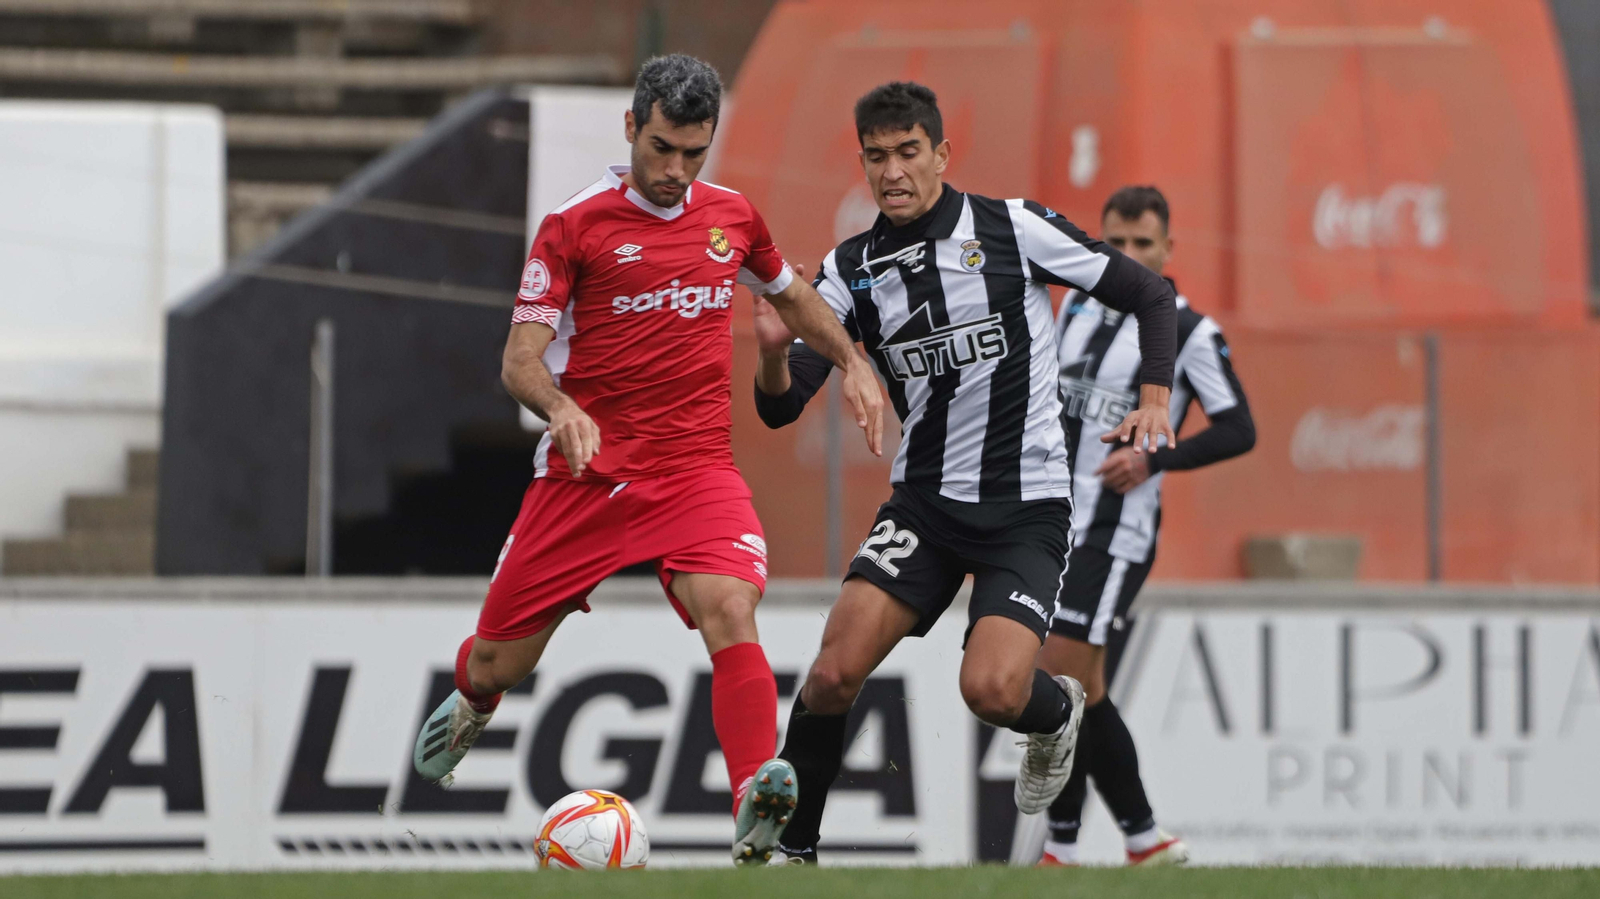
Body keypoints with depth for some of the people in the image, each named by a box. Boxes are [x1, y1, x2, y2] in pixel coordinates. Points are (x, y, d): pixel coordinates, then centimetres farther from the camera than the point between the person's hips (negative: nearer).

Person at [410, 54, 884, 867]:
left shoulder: (732, 218, 8)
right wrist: (559, 406, -31)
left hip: (696, 469, 1)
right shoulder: (574, 226, -4)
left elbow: (792, 296, 29)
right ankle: (469, 706, 46)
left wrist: (852, 363, 13)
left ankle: (756, 814, -38)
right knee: (499, 663, 7)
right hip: (583, 469, -1)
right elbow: (520, 358, -9)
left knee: (729, 608, -28)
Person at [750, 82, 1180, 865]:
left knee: (992, 691, -20)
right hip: (924, 500, 3)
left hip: (1028, 506, -3)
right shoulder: (851, 270, 1)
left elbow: (1149, 295, 1)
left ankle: (1057, 713, 17)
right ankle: (791, 848, 2)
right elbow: (781, 408, -4)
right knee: (835, 671, -15)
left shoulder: (1013, 229, -8)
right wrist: (774, 352, -26)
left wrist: (1154, 400, -13)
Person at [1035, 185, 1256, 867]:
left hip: (1116, 532, -7)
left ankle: (1063, 847, -6)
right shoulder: (1079, 305, 11)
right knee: (1082, 690, 8)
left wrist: (1154, 460, -21)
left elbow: (1238, 429, -10)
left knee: (1061, 680, -14)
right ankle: (1145, 840, 16)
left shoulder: (1189, 334, -8)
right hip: (1056, 525, 7)